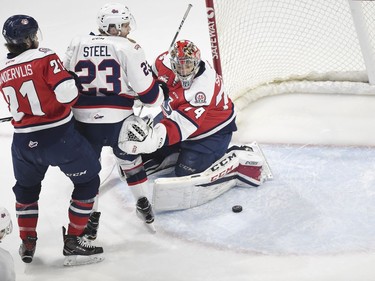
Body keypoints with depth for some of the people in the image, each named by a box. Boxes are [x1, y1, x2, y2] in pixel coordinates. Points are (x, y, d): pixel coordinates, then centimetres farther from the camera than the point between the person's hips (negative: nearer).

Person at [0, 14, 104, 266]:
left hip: (24, 140, 5)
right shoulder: (44, 57, -12)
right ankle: (73, 242, 11)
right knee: (88, 181, 12)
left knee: (26, 188, 28)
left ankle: (27, 243, 29)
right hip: (58, 135, -5)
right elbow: (67, 94, -20)